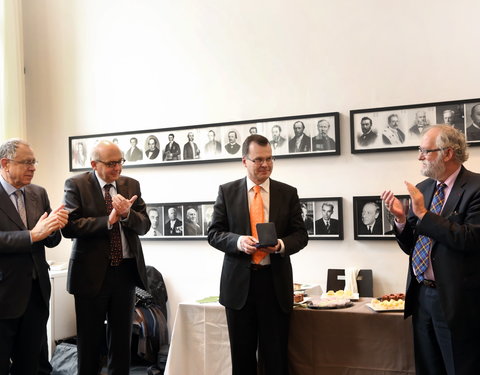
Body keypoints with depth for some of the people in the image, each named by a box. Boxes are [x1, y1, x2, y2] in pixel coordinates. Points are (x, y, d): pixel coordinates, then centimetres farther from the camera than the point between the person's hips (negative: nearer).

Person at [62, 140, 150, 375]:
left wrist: (127, 213, -17)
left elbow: (144, 225, 2)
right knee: (90, 340, 9)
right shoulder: (76, 185, -5)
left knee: (122, 338, 13)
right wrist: (108, 220, -21)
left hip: (126, 270, 4)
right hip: (92, 272, -3)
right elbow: (69, 226, -15)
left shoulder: (131, 185, 6)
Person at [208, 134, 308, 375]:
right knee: (242, 355, 11)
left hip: (275, 282, 0)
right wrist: (238, 241, -18)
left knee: (275, 355, 5)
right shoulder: (227, 192, 3)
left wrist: (282, 244, -17)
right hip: (239, 281, 0)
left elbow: (300, 234, 4)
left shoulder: (288, 193, 4)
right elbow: (214, 233, 2)